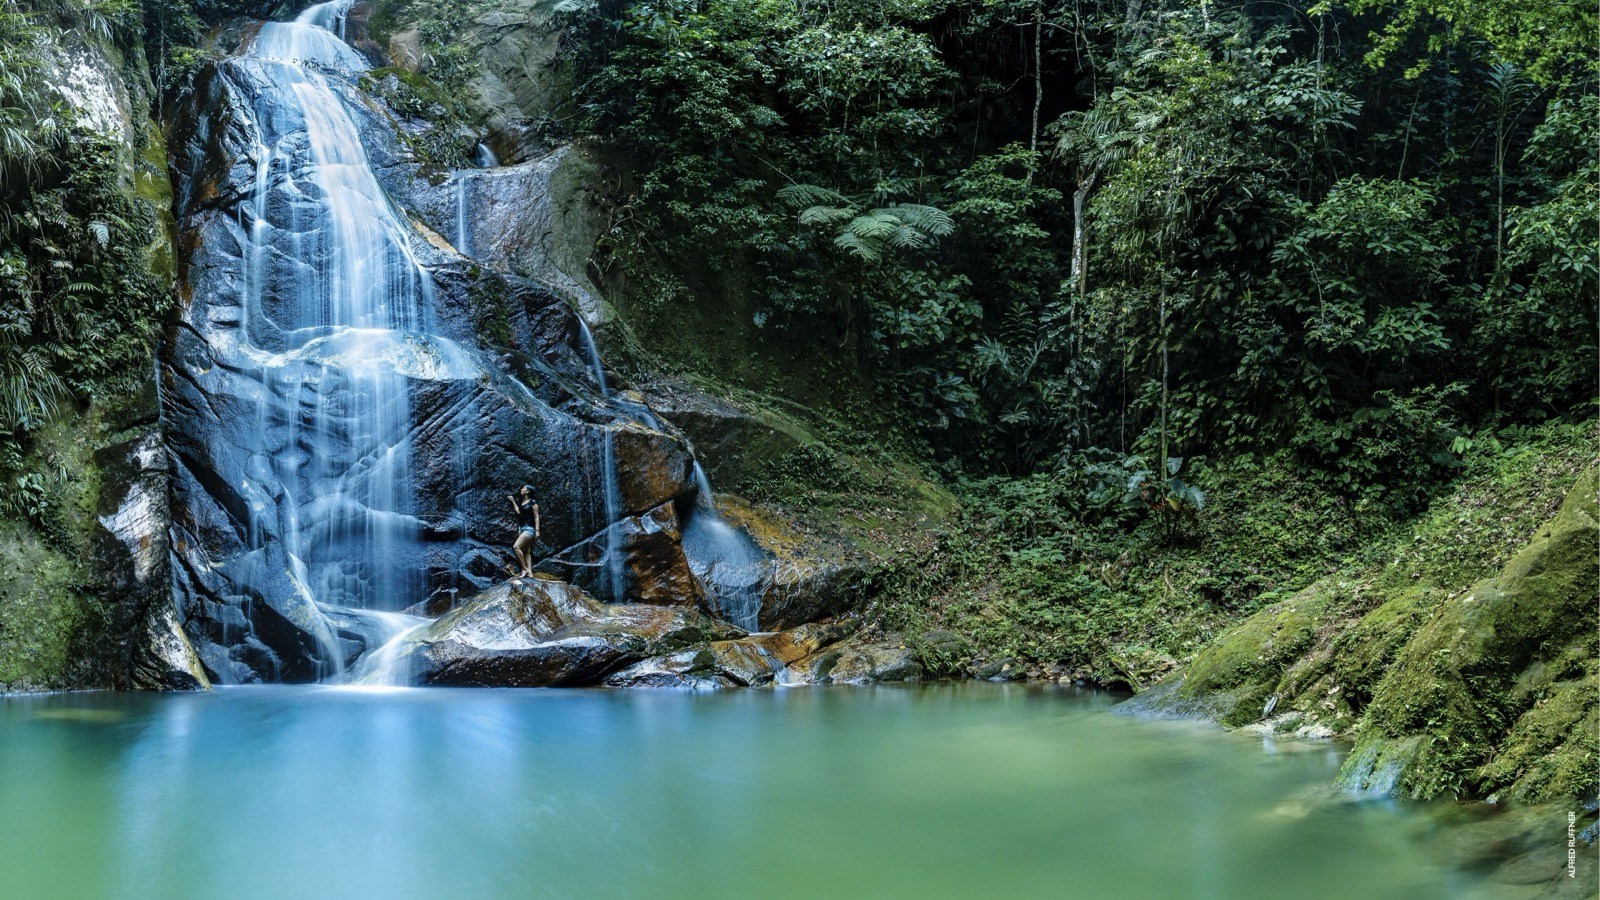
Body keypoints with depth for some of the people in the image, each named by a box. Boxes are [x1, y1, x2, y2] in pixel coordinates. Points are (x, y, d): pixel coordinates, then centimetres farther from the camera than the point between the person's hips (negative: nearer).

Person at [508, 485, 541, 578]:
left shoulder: (533, 502, -6)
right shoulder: (521, 502, 17)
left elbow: (536, 517, -9)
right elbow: (518, 512, 4)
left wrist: (537, 530, -14)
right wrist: (512, 501, 9)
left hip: (529, 528, -9)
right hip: (521, 528, 9)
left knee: (516, 547, -21)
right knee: (526, 551, 5)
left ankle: (524, 569, -15)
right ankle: (529, 573, 3)